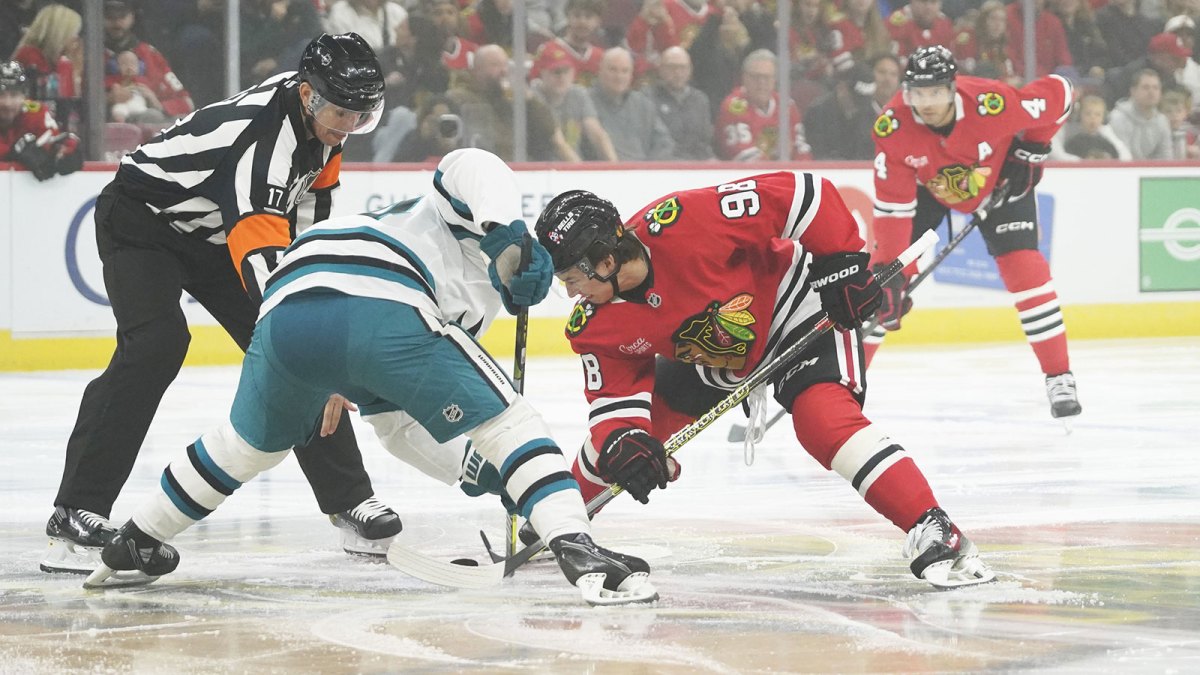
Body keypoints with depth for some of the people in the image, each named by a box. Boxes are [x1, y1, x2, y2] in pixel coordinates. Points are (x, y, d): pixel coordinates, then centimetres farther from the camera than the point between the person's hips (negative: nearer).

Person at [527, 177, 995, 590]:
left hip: (798, 306, -7)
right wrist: (623, 446, -32)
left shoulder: (682, 225, -38)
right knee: (624, 433, 3)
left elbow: (801, 194, -33)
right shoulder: (595, 327, -17)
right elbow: (614, 396, -11)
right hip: (710, 358, 7)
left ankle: (934, 533, -33)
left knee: (823, 419, -29)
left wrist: (842, 263, -28)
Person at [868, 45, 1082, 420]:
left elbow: (1058, 92, -22)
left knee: (1024, 268, -14)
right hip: (926, 186, 1)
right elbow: (893, 206, -29)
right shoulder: (892, 128, -33)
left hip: (999, 179, -1)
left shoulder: (992, 103, -39)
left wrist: (1032, 148, -14)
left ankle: (1060, 379, -3)